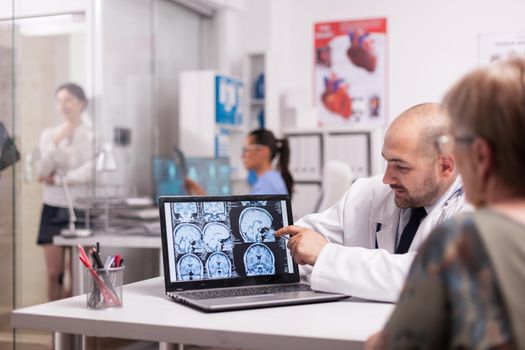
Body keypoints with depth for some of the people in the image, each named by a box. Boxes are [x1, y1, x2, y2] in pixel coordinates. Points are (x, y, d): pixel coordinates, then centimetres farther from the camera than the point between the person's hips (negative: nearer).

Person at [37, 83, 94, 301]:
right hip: (53, 209, 3)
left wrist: (58, 180, -7)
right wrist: (56, 142, -11)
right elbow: (43, 172, -2)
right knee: (54, 273, 4)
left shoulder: (92, 135, -1)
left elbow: (89, 172, -12)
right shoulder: (49, 134, 9)